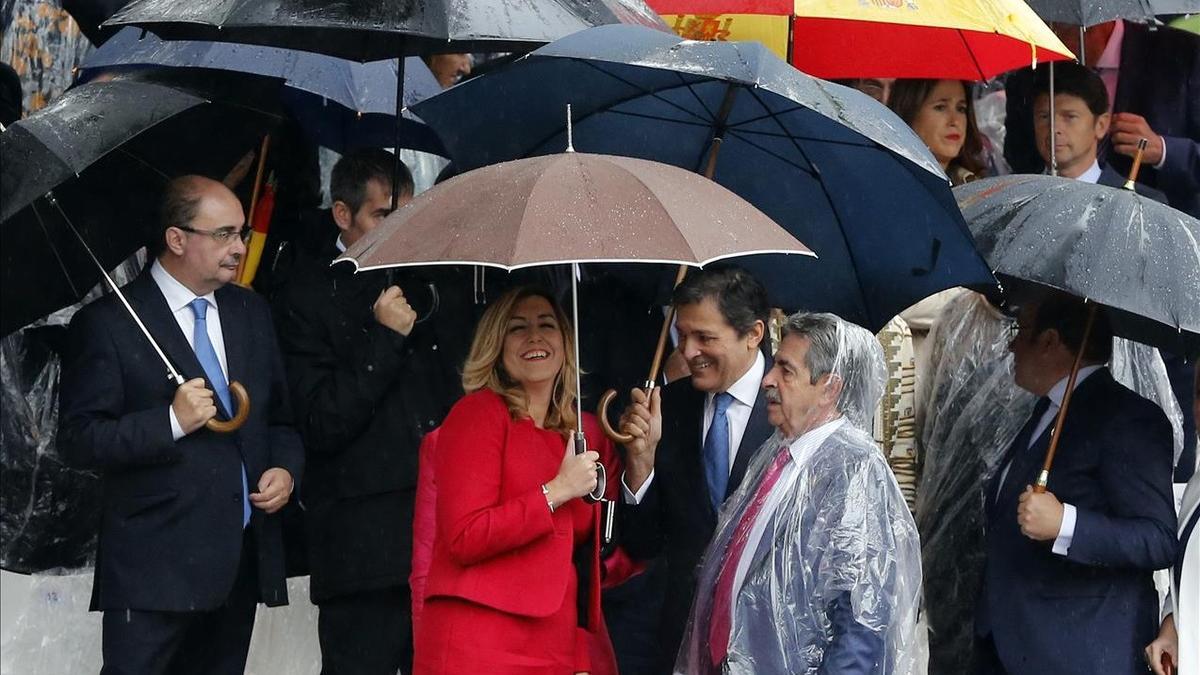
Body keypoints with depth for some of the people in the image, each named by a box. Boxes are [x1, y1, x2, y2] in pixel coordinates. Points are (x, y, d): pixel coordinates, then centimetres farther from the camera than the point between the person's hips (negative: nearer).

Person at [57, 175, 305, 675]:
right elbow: (78, 440, -8)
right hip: (155, 565, -6)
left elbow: (280, 416, 23)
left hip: (243, 562, 6)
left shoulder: (251, 313, 16)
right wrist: (171, 422, -19)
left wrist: (285, 469, 1)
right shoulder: (108, 324, -5)